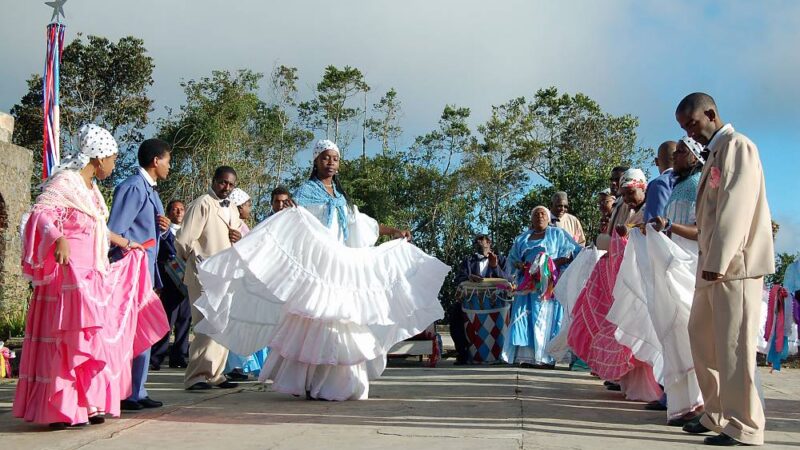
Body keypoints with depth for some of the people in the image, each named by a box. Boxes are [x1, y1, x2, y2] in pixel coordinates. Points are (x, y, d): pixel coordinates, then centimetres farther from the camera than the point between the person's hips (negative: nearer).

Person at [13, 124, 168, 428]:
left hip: (92, 276, 9)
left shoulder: (90, 188, 16)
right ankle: (61, 409, -4)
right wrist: (58, 239, -41)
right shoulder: (65, 183, -11)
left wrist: (124, 243, 42)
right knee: (70, 338, -10)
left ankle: (86, 405, 18)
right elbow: (41, 214, -23)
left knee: (92, 338, 11)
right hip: (69, 274, -9)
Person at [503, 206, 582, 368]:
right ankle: (528, 356, -9)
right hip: (528, 286, 4)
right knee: (526, 318, -7)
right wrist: (518, 265, -2)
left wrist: (559, 261, -14)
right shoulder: (522, 239, 23)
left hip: (549, 285, -4)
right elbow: (511, 259, 21)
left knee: (547, 318, -12)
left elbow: (575, 251, 3)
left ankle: (547, 358, -14)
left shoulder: (558, 234, 12)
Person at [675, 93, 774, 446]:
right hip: (715, 262, 10)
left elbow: (736, 205, -18)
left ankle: (743, 426, 3)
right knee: (702, 335, 13)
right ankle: (717, 415, 22)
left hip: (734, 263, -10)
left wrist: (719, 259, -24)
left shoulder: (737, 145, -8)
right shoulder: (716, 152, 20)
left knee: (733, 343, -6)